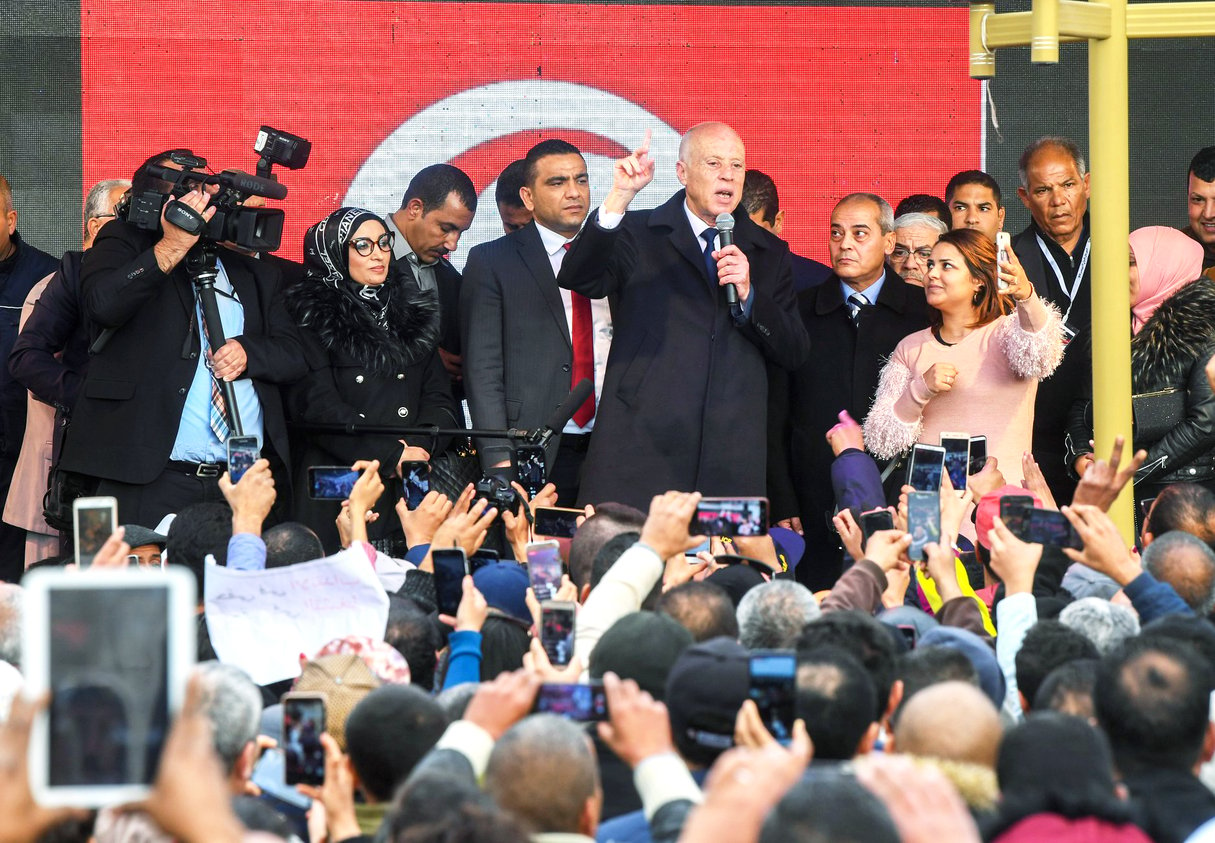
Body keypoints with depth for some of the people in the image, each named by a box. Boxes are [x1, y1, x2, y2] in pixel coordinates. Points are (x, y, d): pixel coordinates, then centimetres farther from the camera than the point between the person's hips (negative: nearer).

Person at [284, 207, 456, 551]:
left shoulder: (413, 310, 18)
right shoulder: (312, 316, 3)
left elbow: (439, 399, 13)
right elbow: (317, 406, -7)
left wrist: (415, 448, -8)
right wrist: (393, 455, -12)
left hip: (410, 484, 4)